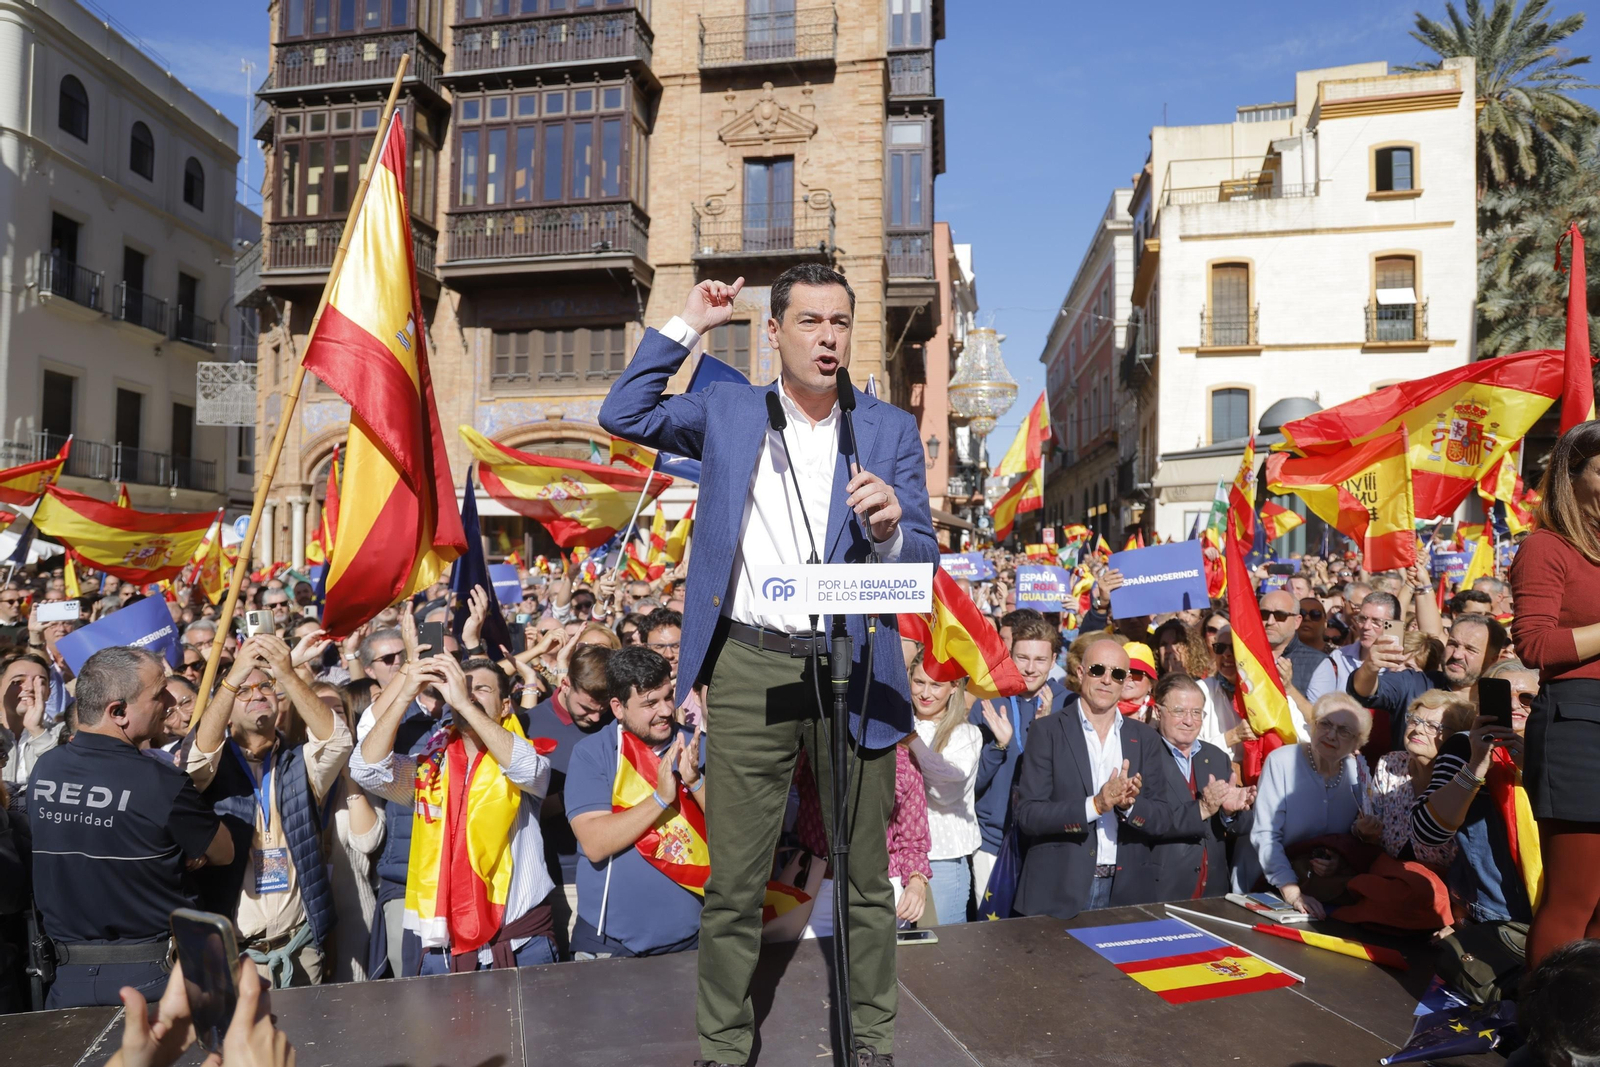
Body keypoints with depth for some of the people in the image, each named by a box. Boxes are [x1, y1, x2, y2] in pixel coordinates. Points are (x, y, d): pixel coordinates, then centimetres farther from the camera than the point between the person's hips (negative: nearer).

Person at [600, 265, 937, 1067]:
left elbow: (922, 558, 1)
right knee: (734, 880, 8)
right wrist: (688, 325, 2)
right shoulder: (727, 412, 8)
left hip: (855, 670, 1)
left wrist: (888, 528, -23)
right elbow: (623, 415, 1)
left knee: (866, 876, 12)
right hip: (750, 668, 0)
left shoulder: (890, 428, 5)